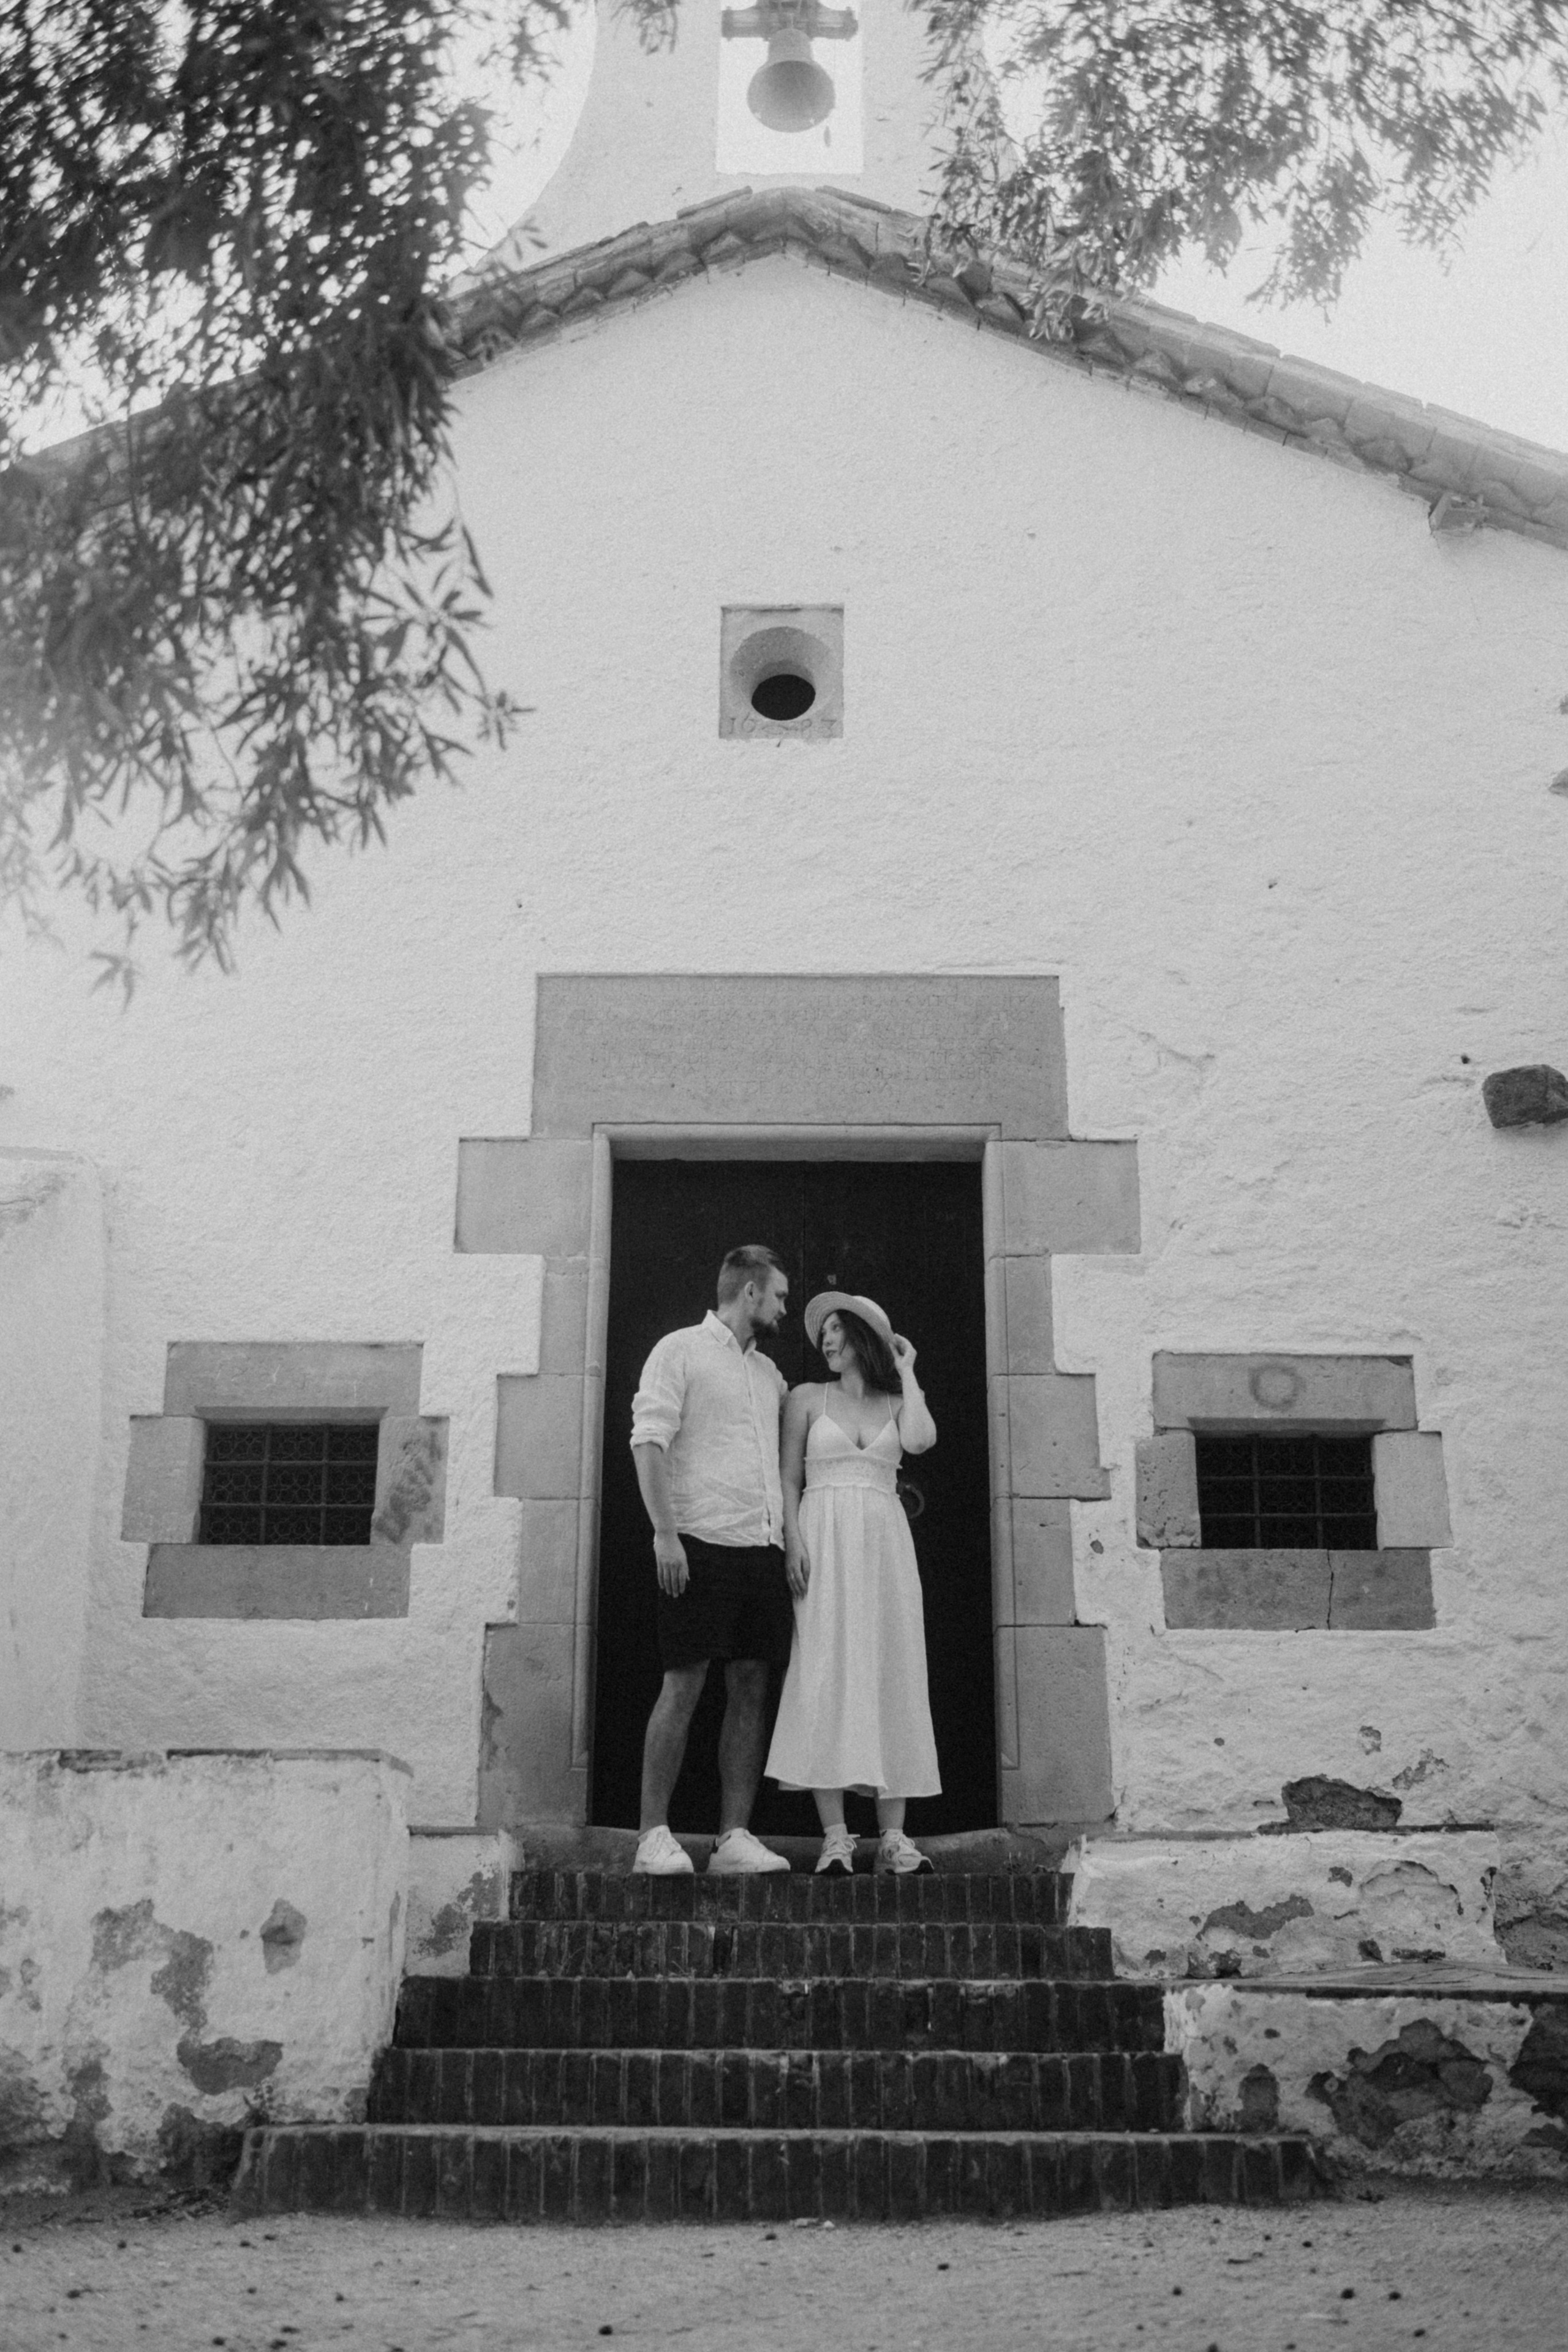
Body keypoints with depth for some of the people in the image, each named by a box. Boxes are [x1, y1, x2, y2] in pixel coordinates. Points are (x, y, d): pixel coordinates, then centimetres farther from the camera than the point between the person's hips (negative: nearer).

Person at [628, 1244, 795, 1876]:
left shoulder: (769, 1372, 21)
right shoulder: (680, 1351, 0)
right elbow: (648, 1442, -8)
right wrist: (664, 1533, -17)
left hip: (763, 1548, 7)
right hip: (702, 1543, -7)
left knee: (751, 1688, 4)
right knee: (683, 1687, -6)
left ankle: (735, 1837, 8)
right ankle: (654, 1836, -1)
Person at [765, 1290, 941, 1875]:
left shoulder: (896, 1403, 14)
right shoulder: (807, 1398, 11)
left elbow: (920, 1440, -8)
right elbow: (788, 1479, 6)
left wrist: (905, 1370, 5)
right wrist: (793, 1542, -9)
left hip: (884, 1542, 2)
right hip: (825, 1541, -2)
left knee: (890, 1675, -2)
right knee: (826, 1673, -9)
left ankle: (894, 1837, -1)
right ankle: (834, 1837, -9)